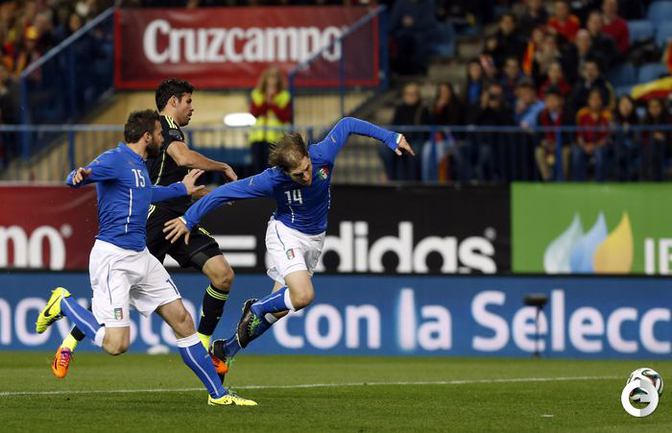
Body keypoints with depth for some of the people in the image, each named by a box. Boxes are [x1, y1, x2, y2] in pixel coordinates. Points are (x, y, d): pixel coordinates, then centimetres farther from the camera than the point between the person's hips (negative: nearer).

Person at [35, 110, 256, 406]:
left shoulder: (138, 165, 18)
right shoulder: (116, 160, -12)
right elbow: (74, 180, -27)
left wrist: (182, 189, 54)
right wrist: (80, 175, -52)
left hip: (141, 258, 9)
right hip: (113, 257, -9)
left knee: (182, 319, 8)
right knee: (116, 345, -16)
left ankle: (217, 393, 16)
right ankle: (63, 304, 8)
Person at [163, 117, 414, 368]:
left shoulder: (323, 154, -24)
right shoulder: (272, 180, -31)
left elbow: (347, 124, -6)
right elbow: (227, 192, -23)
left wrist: (391, 138, -2)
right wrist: (189, 219, -19)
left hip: (314, 238, 5)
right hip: (286, 234, -5)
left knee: (279, 308, 8)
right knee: (303, 295, -28)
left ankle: (228, 348, 26)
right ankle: (256, 308, 2)